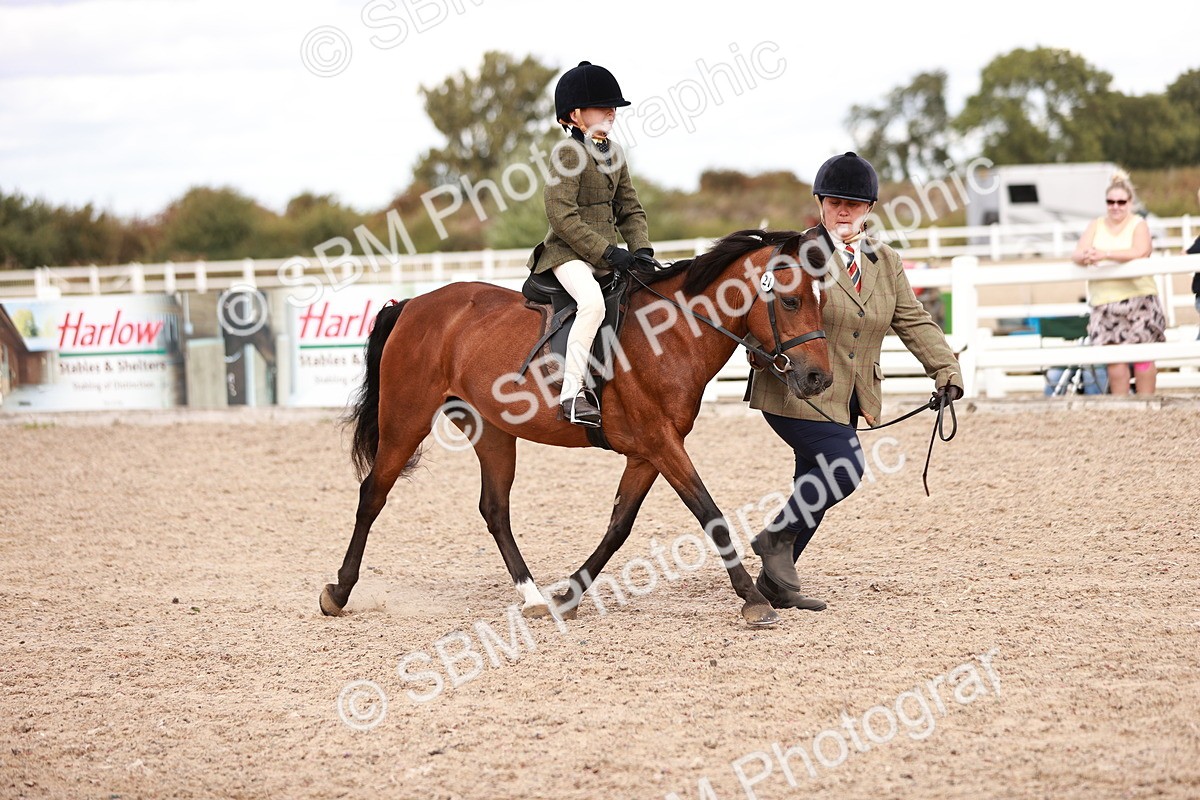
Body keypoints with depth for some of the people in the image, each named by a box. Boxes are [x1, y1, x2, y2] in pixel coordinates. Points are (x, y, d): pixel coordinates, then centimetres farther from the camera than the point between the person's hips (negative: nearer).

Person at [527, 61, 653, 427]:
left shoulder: (614, 153, 14)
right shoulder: (569, 153, -11)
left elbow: (630, 209, 17)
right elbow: (561, 217, -18)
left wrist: (641, 249, -1)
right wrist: (608, 252, -20)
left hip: (607, 254, 9)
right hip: (569, 252, -9)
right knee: (593, 302, -33)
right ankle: (571, 393, -34)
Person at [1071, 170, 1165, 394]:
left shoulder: (1138, 225, 2)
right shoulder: (1096, 225, 14)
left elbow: (1140, 252, -17)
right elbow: (1076, 254, 3)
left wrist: (1106, 254, -29)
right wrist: (1085, 257, -22)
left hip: (1137, 298, -3)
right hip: (1104, 301, 3)